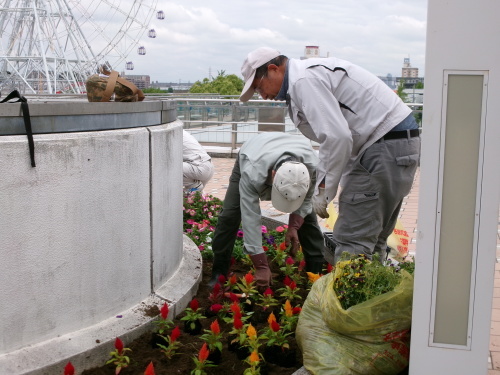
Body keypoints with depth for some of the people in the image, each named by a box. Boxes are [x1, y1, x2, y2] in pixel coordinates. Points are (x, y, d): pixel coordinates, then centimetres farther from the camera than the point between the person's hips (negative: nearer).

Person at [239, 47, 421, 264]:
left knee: (353, 242, -9)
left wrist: (324, 189, -14)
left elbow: (337, 137, -23)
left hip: (388, 144, -11)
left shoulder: (304, 79, -13)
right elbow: (332, 136, 22)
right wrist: (321, 187, 17)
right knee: (371, 238, 16)